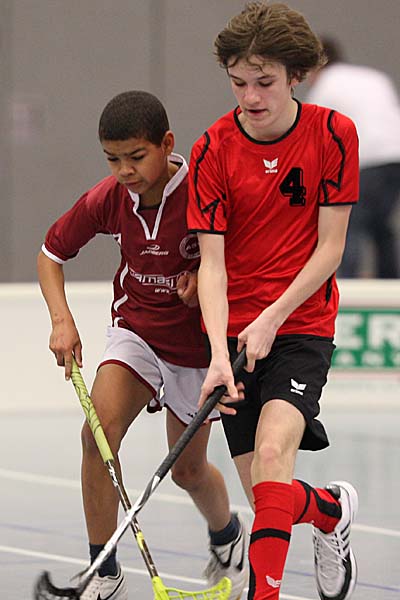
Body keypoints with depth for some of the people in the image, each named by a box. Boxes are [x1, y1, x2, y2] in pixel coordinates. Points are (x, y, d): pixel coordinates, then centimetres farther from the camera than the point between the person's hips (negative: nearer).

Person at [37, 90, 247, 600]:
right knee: (99, 430, -21)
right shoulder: (107, 199, -13)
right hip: (134, 328, 3)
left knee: (188, 470, 9)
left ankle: (227, 537, 44)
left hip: (194, 343, -2)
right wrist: (61, 320, -12)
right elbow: (51, 254, 2)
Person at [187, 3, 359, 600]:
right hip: (234, 330, 2)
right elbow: (211, 262, -10)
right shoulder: (213, 149, -6)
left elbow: (330, 246, -5)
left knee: (273, 450, -27)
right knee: (266, 495, 3)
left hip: (303, 323, -2)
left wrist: (273, 319, -16)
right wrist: (219, 353, -23)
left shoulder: (333, 134, -7)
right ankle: (332, 508, 37)